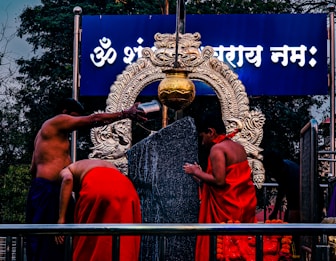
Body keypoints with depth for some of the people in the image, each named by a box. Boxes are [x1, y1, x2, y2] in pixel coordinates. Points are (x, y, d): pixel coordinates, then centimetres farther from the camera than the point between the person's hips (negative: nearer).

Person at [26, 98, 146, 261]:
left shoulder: (47, 131, 27)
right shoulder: (58, 121, -1)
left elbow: (33, 168, 26)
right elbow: (93, 120, -8)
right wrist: (126, 114, -6)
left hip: (43, 190, 10)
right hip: (48, 190, -10)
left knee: (41, 244, 6)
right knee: (48, 244, -14)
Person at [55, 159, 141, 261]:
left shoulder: (66, 171, 32)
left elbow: (67, 180, 6)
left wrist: (61, 218, 3)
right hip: (127, 188, 4)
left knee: (87, 253, 8)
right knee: (123, 249, 11)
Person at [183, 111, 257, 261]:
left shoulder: (217, 149, -13)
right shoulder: (239, 147, 12)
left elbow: (219, 181, -21)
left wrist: (196, 172, -7)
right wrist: (202, 177, 21)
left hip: (226, 207, -8)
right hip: (245, 204, 8)